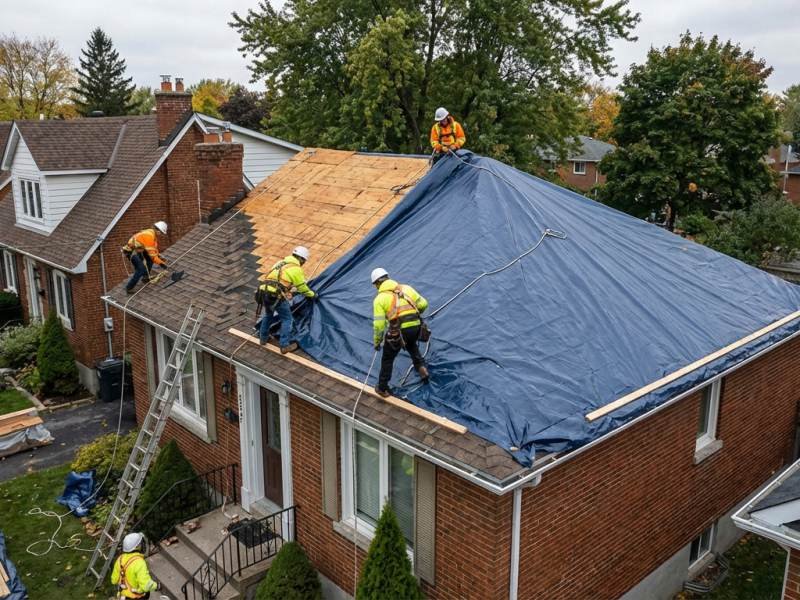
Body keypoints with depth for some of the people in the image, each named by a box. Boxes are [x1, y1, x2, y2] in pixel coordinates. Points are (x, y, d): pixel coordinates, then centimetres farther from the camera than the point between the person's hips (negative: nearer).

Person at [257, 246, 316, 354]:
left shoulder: (280, 262, 21)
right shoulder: (296, 269, -1)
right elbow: (303, 287, 7)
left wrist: (291, 289, 46)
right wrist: (312, 294, 24)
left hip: (264, 291, 7)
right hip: (277, 296, -7)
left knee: (268, 314, 30)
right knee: (287, 319, 8)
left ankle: (263, 338, 42)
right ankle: (285, 345, 9)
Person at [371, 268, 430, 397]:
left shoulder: (379, 298, 0)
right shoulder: (406, 288, 12)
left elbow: (379, 324, -6)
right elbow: (423, 304, 11)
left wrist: (376, 342, 8)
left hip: (398, 331, -4)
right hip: (415, 326, 4)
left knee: (387, 359, 19)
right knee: (412, 345, 40)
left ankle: (382, 388, 31)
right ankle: (421, 367, 25)